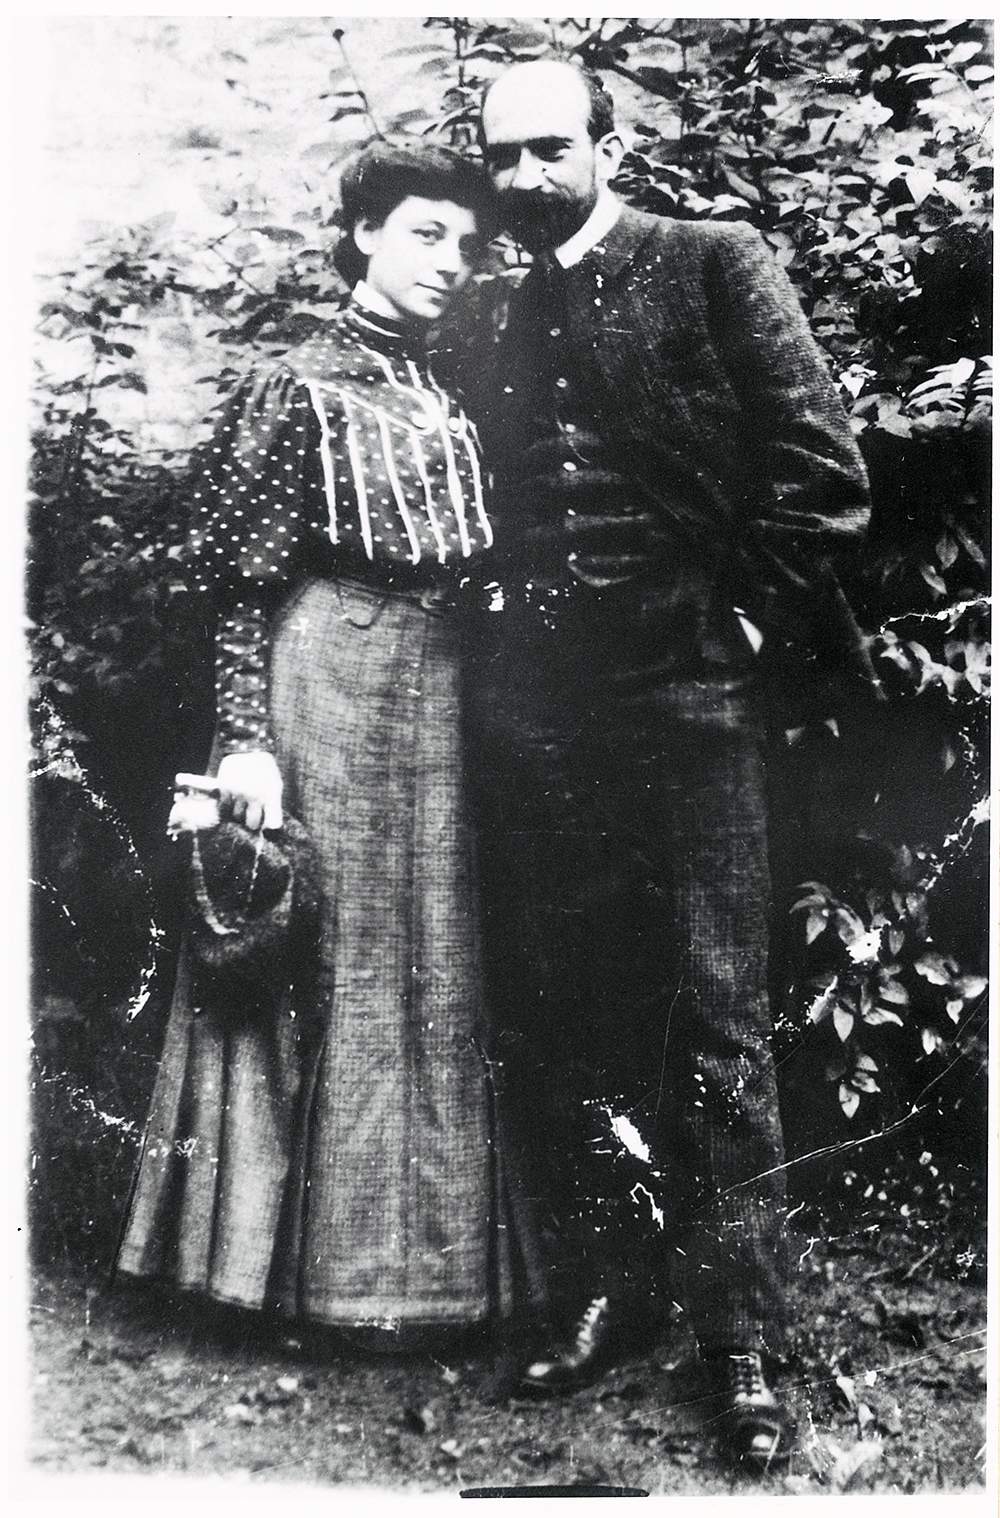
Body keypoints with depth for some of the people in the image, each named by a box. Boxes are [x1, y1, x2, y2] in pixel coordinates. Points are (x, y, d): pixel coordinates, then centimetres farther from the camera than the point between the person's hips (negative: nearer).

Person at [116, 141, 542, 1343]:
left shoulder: (444, 399, 14)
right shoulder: (298, 386, -4)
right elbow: (241, 585, -8)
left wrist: (472, 714, 13)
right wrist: (245, 739, -16)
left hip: (435, 700, 7)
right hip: (327, 687, -6)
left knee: (426, 965, 11)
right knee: (327, 960, 0)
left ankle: (416, 1241, 25)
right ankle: (323, 1257, 16)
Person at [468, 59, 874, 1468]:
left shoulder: (715, 262, 2)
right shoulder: (497, 319, 17)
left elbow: (821, 469, -5)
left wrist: (742, 615, -4)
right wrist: (507, 634, 5)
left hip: (681, 690, -5)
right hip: (532, 705, 5)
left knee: (713, 1022, -1)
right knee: (559, 1009, 9)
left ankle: (743, 1337, 12)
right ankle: (606, 1282, 27)